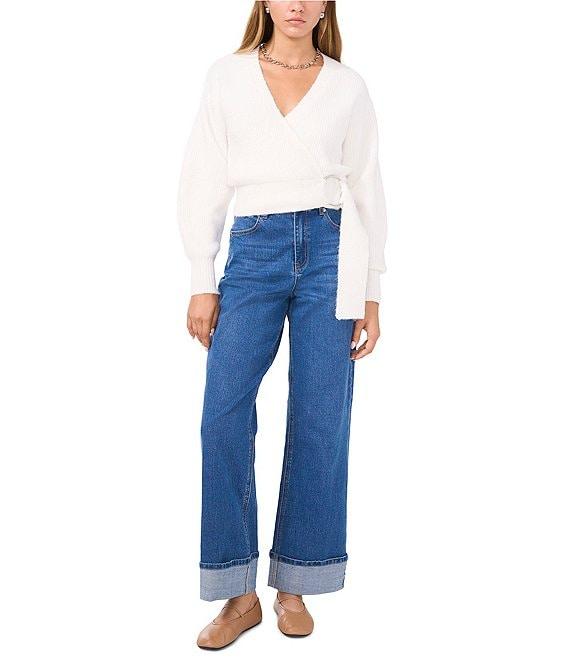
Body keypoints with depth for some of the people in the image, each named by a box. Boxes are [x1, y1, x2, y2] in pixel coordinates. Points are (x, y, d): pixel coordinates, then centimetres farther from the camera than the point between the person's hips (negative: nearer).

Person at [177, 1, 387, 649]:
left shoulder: (348, 86, 10)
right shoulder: (227, 76, 9)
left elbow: (366, 190, 10)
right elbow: (203, 181, 6)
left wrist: (370, 295, 5)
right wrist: (202, 283, 0)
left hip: (329, 252, 1)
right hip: (253, 253, 0)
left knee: (320, 421, 0)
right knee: (223, 414, -11)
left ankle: (295, 586, 14)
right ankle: (240, 593, 2)